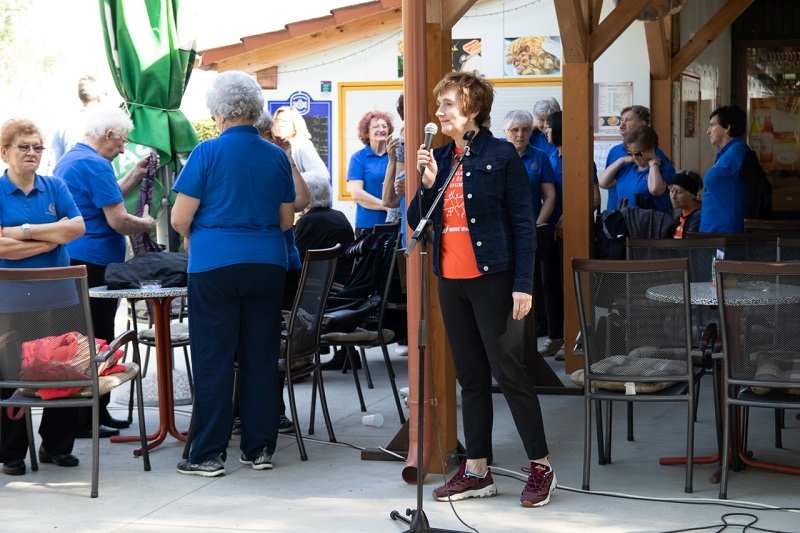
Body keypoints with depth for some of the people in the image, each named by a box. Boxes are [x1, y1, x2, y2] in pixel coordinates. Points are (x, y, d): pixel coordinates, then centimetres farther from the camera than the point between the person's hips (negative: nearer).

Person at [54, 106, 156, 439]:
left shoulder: (69, 159, 17)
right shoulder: (95, 165, -15)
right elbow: (118, 220, -18)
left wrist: (135, 175, 21)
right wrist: (146, 223, 1)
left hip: (71, 261, 10)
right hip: (93, 264, -10)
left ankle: (97, 415, 21)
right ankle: (85, 421, 0)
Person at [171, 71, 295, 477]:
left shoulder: (208, 153, -6)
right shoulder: (276, 156, 7)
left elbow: (179, 219, -6)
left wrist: (194, 237, 14)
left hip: (215, 265, -4)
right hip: (268, 262, 4)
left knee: (213, 359, 1)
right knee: (261, 357, 9)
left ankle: (209, 454, 3)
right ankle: (260, 448, 14)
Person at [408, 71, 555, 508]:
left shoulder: (500, 155, -6)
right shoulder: (439, 158, 10)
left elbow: (523, 222, -8)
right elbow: (417, 220, 9)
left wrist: (523, 284, -14)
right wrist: (427, 182, -8)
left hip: (492, 278, -6)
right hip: (451, 280, 6)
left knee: (509, 372, -5)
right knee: (471, 376, 11)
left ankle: (540, 466, 5)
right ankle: (476, 471, 17)